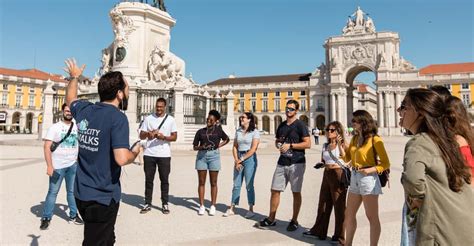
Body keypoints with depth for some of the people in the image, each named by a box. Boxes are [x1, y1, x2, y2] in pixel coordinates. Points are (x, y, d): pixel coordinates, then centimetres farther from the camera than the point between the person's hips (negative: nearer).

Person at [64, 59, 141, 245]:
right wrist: (135, 152, -8)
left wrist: (74, 77, 42)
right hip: (103, 196, -7)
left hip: (81, 193, 8)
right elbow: (122, 159, -29)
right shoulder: (117, 117, -20)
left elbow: (70, 97, 26)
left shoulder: (84, 110, 1)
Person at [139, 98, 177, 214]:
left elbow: (174, 137, 1)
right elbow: (141, 135, 6)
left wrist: (163, 137, -16)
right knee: (148, 179, 7)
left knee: (164, 180, 5)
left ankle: (165, 204, 16)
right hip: (149, 154, 1)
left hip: (164, 155, -1)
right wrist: (148, 133, -16)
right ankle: (147, 204, 18)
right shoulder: (148, 118, 7)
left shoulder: (171, 119, 5)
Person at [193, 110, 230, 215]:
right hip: (201, 156, 1)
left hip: (214, 156, -1)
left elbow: (227, 139, 20)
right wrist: (201, 147, -13)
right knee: (201, 182, 4)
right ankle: (202, 206, 13)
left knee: (213, 182, 4)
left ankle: (213, 206, 13)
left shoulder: (218, 130, 5)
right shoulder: (200, 131, 8)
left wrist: (218, 146, 5)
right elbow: (194, 147, 8)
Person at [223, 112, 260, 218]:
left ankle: (251, 210, 11)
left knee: (249, 185, -1)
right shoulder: (238, 131, 11)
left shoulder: (254, 132, -5)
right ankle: (231, 209, 15)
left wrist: (242, 160, -12)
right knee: (236, 185, 8)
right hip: (238, 159, 5)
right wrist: (236, 160, -5)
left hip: (249, 159, -5)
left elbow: (253, 149, -12)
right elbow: (235, 147, 8)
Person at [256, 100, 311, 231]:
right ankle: (271, 219, 18)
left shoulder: (300, 125, -5)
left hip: (296, 163, -6)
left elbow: (308, 144, -12)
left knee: (296, 192, 4)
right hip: (282, 163, 6)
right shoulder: (282, 125, 14)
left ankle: (294, 221, 18)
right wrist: (278, 145, 2)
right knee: (275, 190, 7)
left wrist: (290, 145, -15)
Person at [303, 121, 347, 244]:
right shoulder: (325, 146, 12)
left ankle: (339, 236, 17)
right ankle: (319, 231, 27)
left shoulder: (342, 145, -5)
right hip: (327, 174, 6)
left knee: (339, 204, 3)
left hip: (338, 174, -6)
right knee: (323, 203, 14)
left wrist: (339, 144, -27)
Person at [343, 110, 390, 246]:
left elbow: (386, 163, -9)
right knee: (349, 215, 14)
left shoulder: (374, 139, -10)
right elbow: (347, 158, 12)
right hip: (354, 178, 8)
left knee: (372, 217, 4)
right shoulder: (354, 139, 11)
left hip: (368, 179, -8)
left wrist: (370, 170, -23)